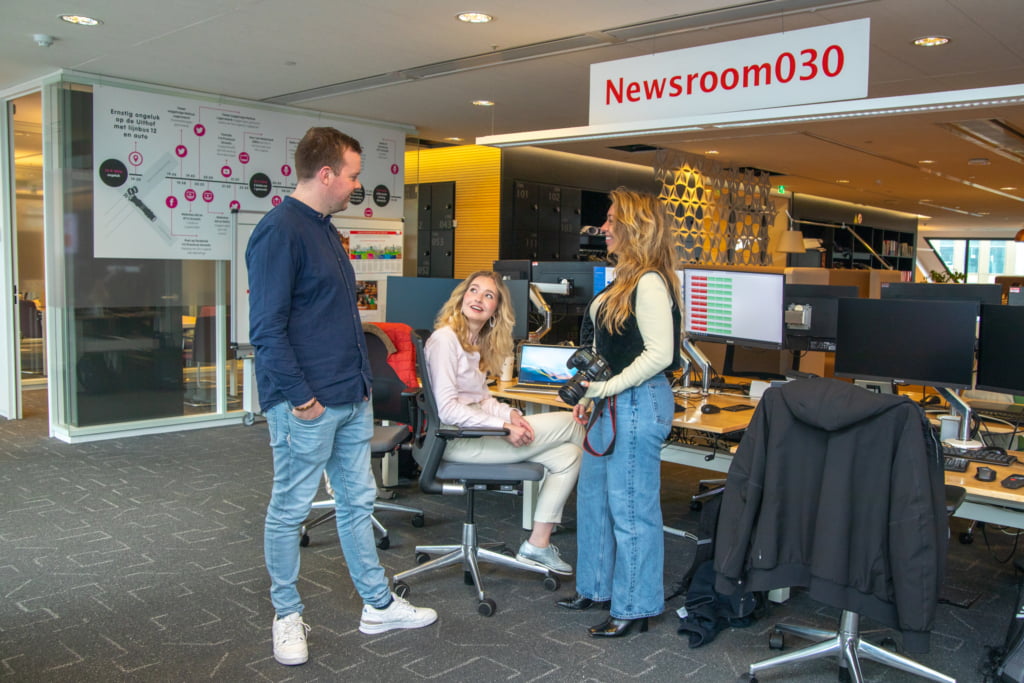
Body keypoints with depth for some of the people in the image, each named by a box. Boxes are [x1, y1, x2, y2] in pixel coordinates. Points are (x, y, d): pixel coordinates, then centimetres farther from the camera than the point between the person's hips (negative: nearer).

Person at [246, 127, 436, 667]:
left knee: (358, 501, 16)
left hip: (351, 399, 10)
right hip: (306, 404, -9)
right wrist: (301, 398, -20)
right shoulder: (279, 231, -16)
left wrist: (361, 379, 17)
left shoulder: (323, 229, 15)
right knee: (289, 510, 7)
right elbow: (267, 328, -20)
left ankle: (378, 604, 29)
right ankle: (287, 616, 25)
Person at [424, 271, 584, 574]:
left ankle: (537, 545, 2)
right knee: (569, 423, -9)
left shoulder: (478, 342, 15)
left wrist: (509, 413, -4)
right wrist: (504, 427, -22)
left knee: (567, 455, -5)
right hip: (459, 440, -9)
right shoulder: (445, 338, -13)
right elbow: (447, 409, -20)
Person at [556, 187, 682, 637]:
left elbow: (659, 354, -22)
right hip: (612, 406, 11)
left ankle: (634, 607, 15)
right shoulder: (625, 281, 14)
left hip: (637, 403, -11)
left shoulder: (650, 284, -17)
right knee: (593, 498, 18)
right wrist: (592, 396, 17)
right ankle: (596, 588, 34)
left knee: (630, 508, 0)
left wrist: (608, 387, -19)